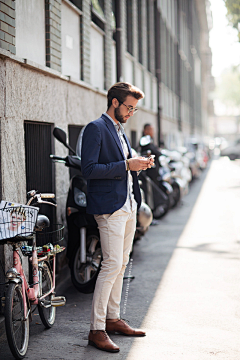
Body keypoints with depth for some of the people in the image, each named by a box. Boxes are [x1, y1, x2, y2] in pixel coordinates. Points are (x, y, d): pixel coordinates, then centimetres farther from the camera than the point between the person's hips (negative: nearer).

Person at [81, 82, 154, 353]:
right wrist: (126, 165, -19)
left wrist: (138, 164, 7)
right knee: (112, 264, -11)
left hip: (128, 206, 9)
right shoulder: (96, 128, -10)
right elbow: (89, 169, -19)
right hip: (110, 206, -9)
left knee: (121, 264, 12)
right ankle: (96, 330, -5)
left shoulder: (119, 130, 19)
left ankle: (113, 319, 23)